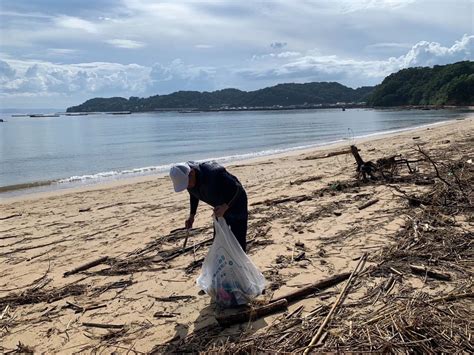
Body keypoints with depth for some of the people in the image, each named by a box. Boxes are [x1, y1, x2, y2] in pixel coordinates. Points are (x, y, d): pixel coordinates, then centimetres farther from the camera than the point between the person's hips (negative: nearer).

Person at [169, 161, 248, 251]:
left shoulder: (213, 173, -38)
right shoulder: (187, 178, -14)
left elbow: (237, 188, -30)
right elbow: (193, 196, 8)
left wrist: (225, 206, -43)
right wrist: (191, 215, 1)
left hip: (236, 205, -7)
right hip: (221, 207, 7)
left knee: (238, 241, -8)